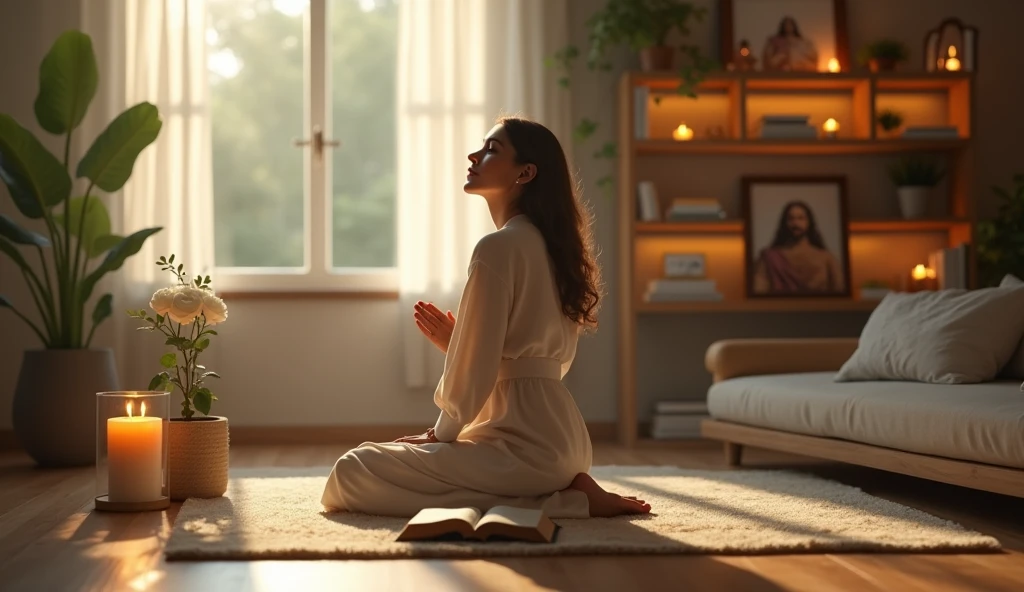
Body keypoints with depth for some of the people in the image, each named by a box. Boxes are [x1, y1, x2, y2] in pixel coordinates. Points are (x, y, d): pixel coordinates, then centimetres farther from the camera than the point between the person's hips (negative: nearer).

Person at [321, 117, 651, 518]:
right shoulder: (545, 244, 15)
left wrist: (441, 435, 2)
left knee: (350, 476, -12)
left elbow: (473, 378, -13)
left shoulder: (498, 247, -14)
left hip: (524, 446, -10)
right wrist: (454, 342, 11)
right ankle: (565, 493, 9)